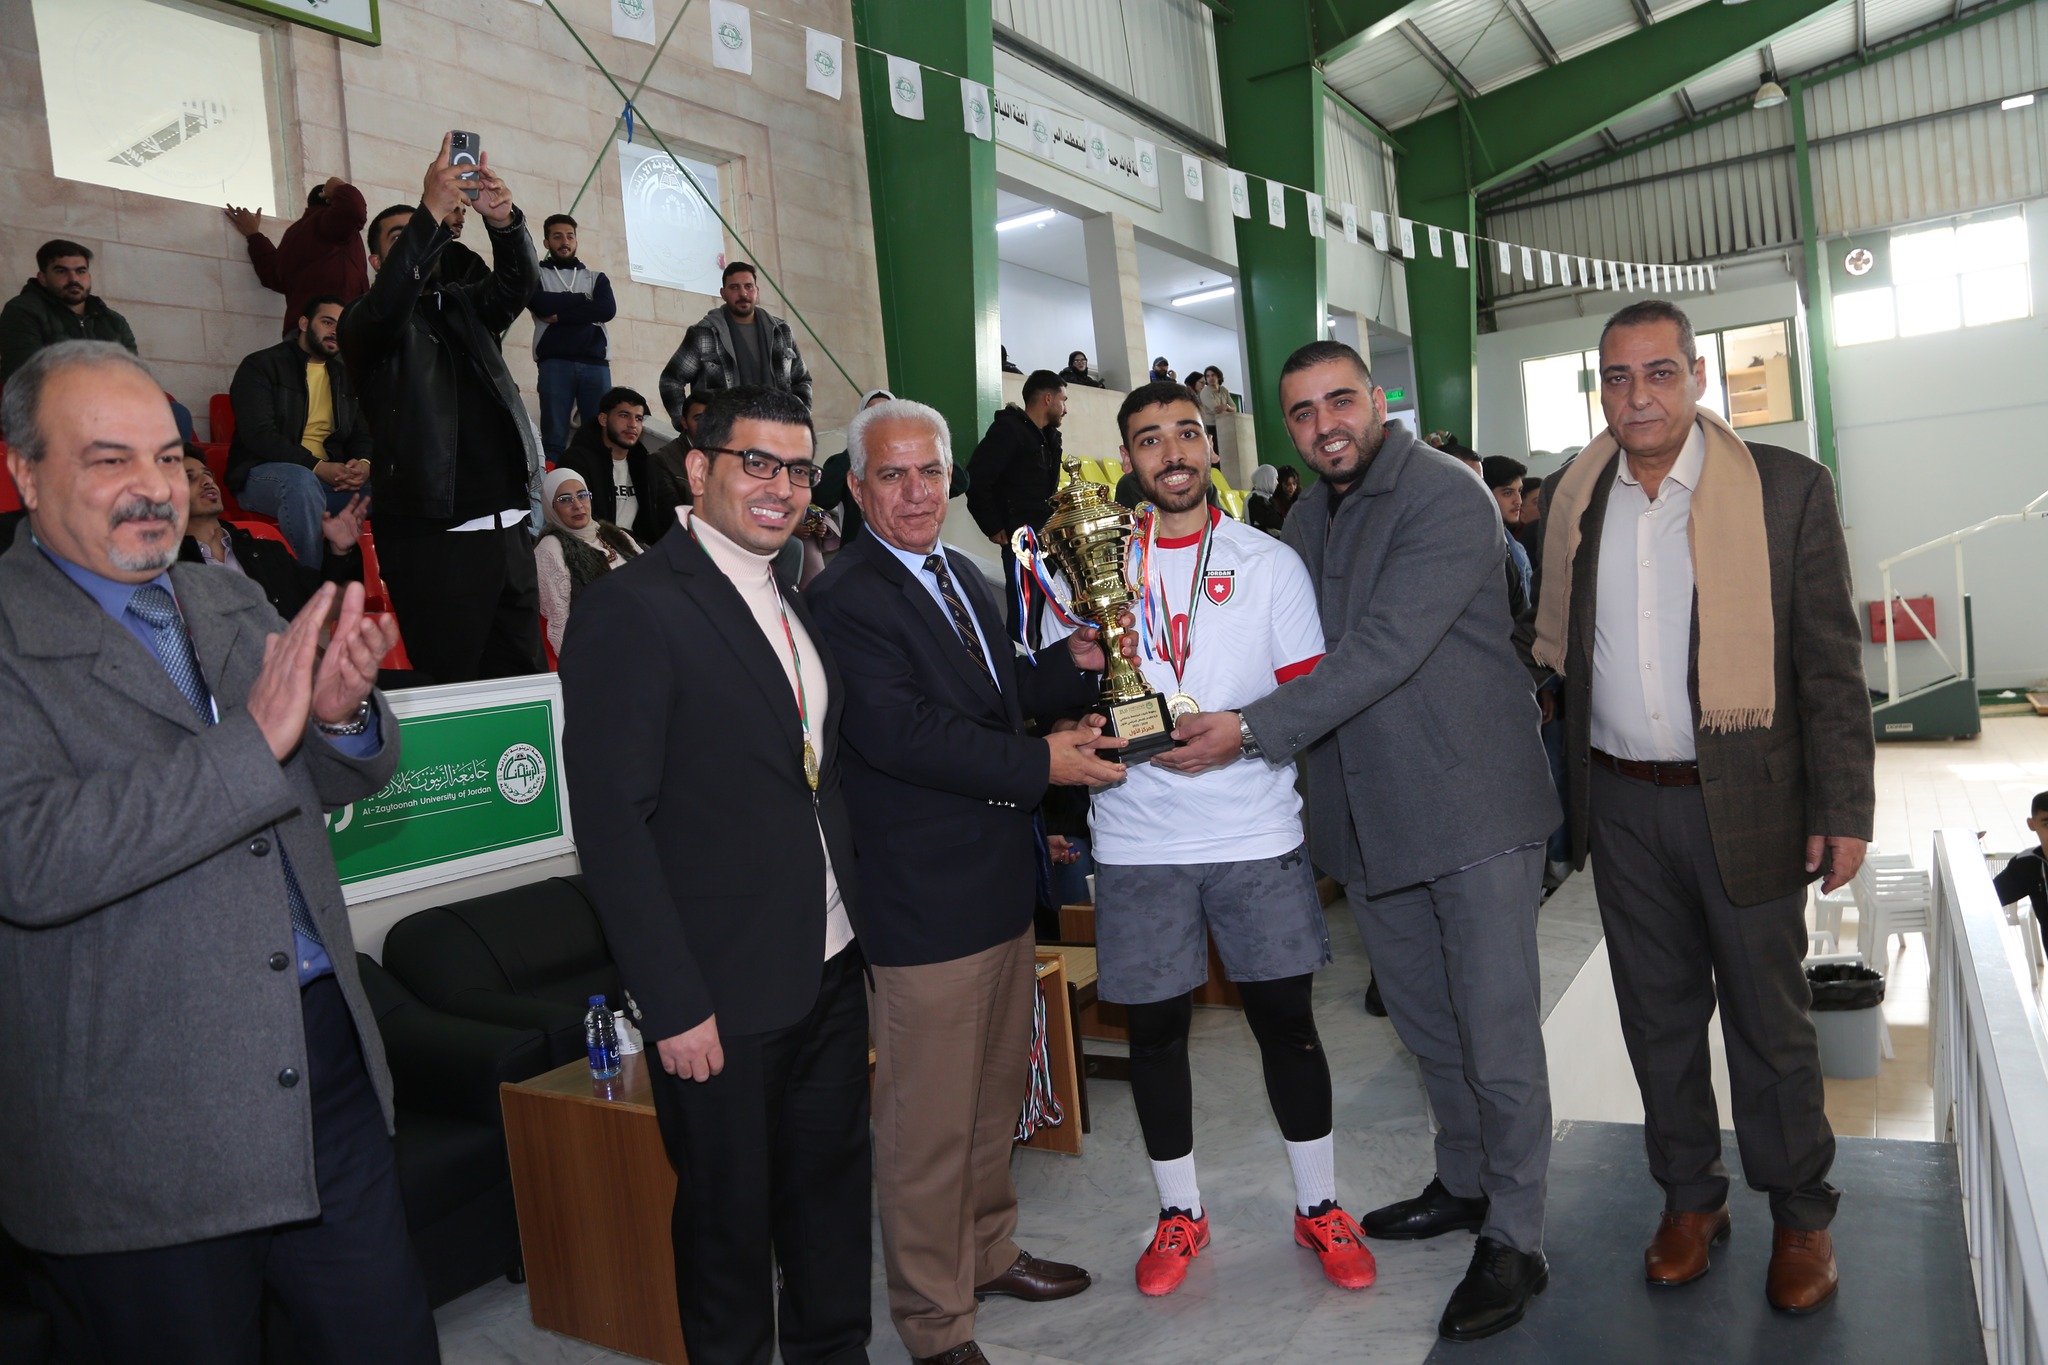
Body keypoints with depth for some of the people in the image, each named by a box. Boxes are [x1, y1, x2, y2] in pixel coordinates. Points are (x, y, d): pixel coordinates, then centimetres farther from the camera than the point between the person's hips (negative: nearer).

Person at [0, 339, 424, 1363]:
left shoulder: (229, 604, 9)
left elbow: (336, 783, 14)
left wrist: (342, 713, -9)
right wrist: (254, 737, -29)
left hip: (326, 1058, 6)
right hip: (136, 1139, -6)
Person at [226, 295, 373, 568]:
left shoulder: (343, 376, 21)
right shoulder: (261, 366, 2)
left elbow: (362, 434, 17)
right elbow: (258, 434, -11)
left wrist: (364, 464, -10)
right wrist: (317, 467, -24)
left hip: (329, 477, 5)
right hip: (263, 473, -5)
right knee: (301, 481, -41)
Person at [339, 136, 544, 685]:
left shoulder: (462, 306, 21)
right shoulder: (363, 323, 8)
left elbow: (517, 281, 4)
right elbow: (388, 304, -15)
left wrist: (504, 219, -17)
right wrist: (431, 211, -24)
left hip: (509, 527, 5)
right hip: (433, 536, -5)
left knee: (526, 676, 6)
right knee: (453, 688, -6)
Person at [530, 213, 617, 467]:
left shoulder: (596, 277, 21)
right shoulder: (536, 274, 17)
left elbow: (608, 310, 1)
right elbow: (541, 304, -4)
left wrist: (560, 315, -3)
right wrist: (585, 301, 3)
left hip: (596, 362, 2)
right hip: (554, 362, -2)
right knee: (554, 437, -10)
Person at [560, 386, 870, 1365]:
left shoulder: (794, 608, 11)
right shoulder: (631, 608, -14)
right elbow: (612, 822, -17)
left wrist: (859, 930, 7)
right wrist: (674, 1004, -18)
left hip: (831, 970, 7)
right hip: (722, 992, -7)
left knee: (832, 1192, 20)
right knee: (728, 1217, 11)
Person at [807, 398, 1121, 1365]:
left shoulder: (961, 575, 13)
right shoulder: (845, 596, -16)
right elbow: (897, 731, -26)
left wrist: (1075, 664, 3)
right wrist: (1039, 765, -24)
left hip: (1002, 884, 9)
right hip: (923, 902, -9)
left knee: (997, 1093, 23)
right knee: (928, 1121, 4)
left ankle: (989, 1251, 44)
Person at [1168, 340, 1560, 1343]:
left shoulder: (1446, 500, -15)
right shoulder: (1307, 518, 10)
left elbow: (1385, 651, -24)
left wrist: (1253, 730, -25)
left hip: (1473, 806, -7)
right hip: (1368, 816, 7)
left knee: (1497, 1037, 1)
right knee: (1427, 1024, 20)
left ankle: (1513, 1242, 17)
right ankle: (1464, 1183, 39)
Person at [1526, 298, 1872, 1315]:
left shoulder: (1786, 489, -7)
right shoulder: (1572, 496, 4)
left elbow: (1831, 664, -7)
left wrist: (1845, 811, -9)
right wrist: (1568, 787, 6)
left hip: (1744, 804, -3)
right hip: (1623, 805, 4)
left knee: (1769, 1019, 9)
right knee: (1656, 1013, 15)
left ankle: (1799, 1217, 30)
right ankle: (1689, 1199, 33)